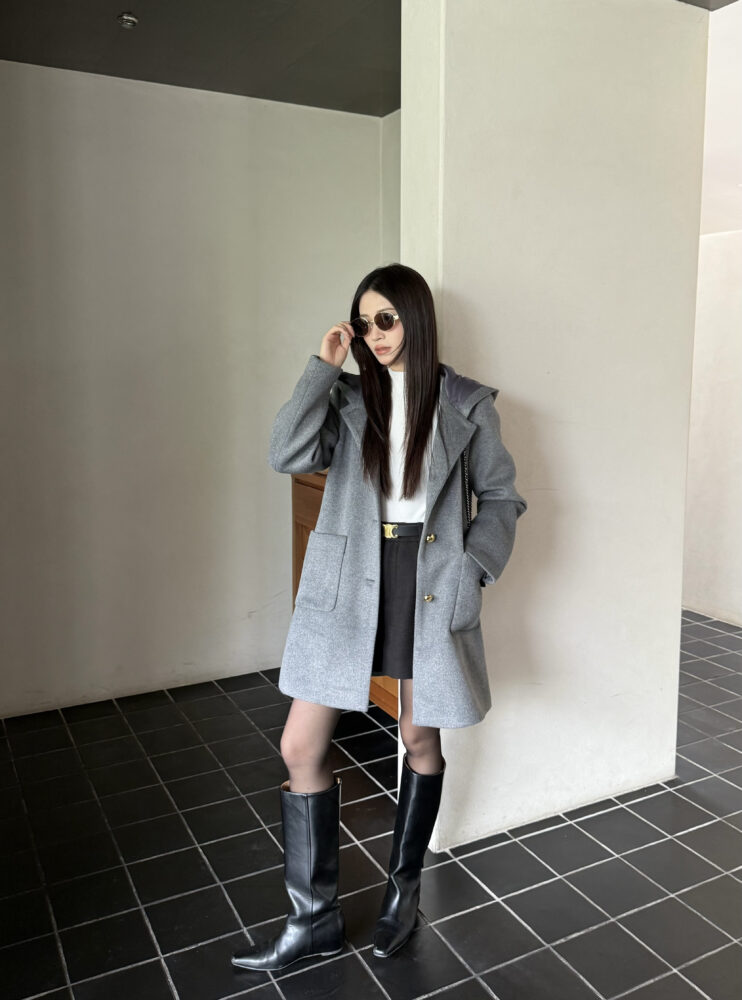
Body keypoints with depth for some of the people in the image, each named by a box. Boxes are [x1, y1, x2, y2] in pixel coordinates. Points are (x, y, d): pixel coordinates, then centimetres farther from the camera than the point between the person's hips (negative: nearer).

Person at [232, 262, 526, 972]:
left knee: (420, 738, 13)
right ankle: (314, 919, 19)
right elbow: (288, 455, -11)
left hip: (429, 581, -1)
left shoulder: (466, 402, 1)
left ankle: (404, 888, 38)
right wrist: (323, 367, -9)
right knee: (300, 747, 1)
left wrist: (471, 568, -7)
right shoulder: (348, 396, 5)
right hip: (348, 582, 2)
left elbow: (501, 497, 5)